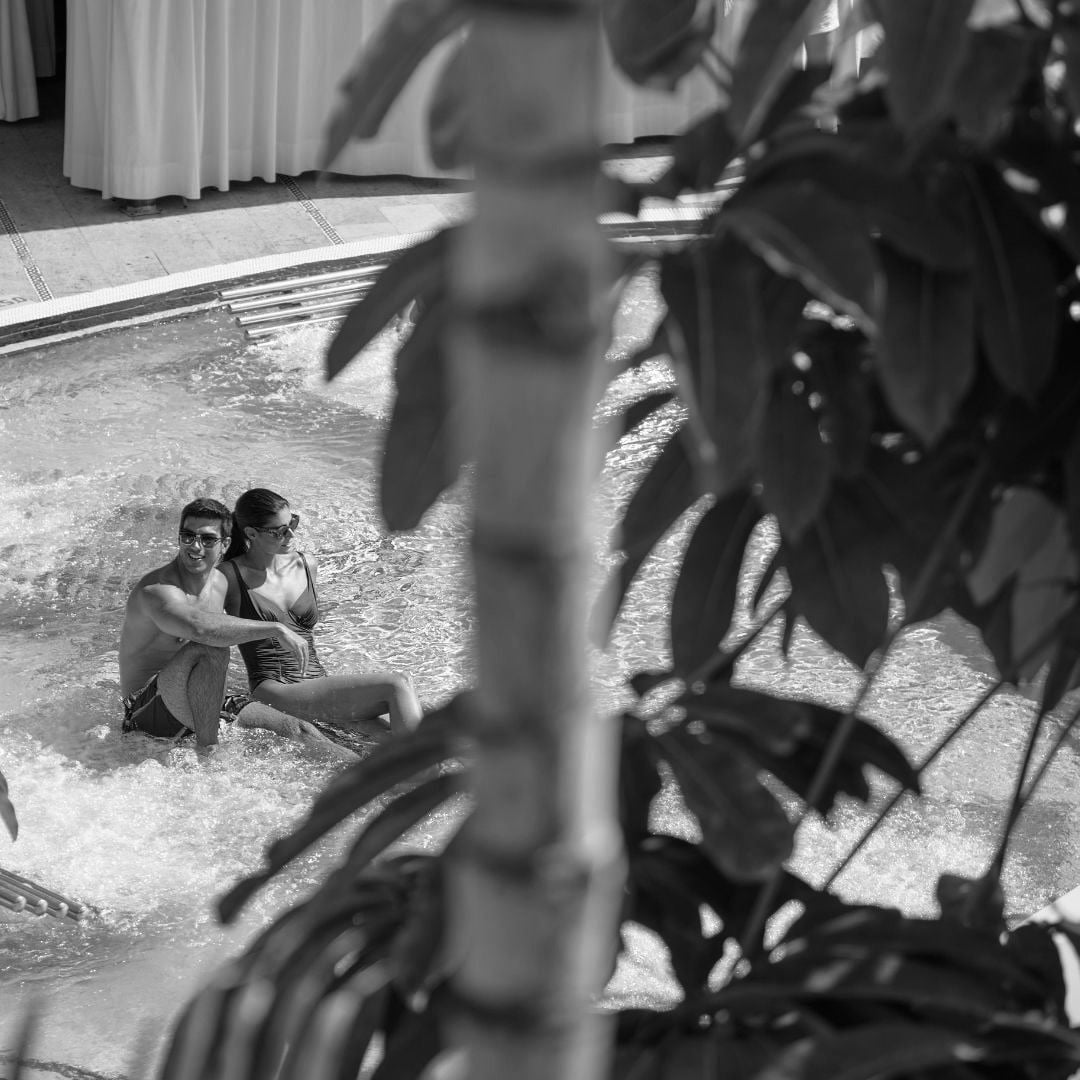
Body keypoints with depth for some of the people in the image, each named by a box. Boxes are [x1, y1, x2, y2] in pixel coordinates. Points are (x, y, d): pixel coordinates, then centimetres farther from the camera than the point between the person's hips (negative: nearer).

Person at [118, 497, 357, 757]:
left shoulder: (220, 582, 8)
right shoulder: (156, 590, -21)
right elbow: (199, 627, -42)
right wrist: (277, 629, -38)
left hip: (203, 709, 8)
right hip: (147, 713, -8)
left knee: (297, 729, -4)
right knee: (211, 650, -34)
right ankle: (207, 750, -27)